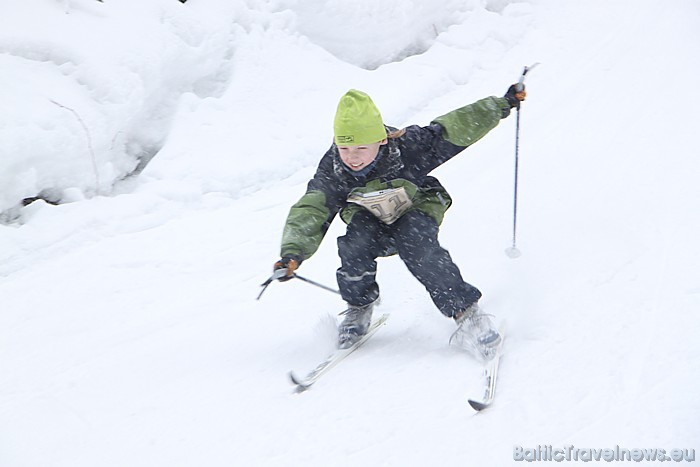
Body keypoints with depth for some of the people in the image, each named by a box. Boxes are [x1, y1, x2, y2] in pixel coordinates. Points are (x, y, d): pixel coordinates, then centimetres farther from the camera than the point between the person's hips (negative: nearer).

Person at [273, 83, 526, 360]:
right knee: (354, 246, -29)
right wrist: (293, 252, -47)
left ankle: (464, 311, -23)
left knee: (417, 247, -33)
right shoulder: (332, 171, -25)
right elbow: (309, 212, -30)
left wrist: (501, 106, -24)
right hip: (370, 220, 2)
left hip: (416, 210, -2)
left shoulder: (407, 148, -31)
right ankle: (358, 307, -2)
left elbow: (453, 130, -23)